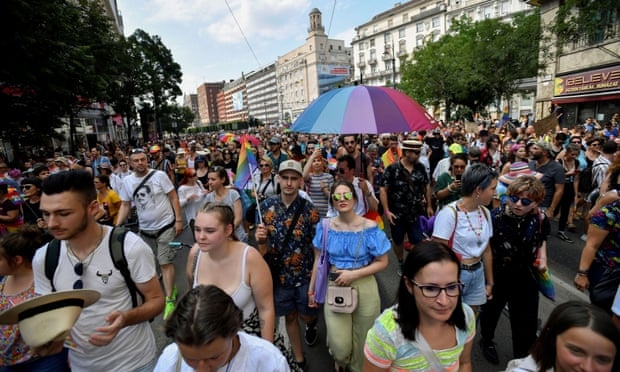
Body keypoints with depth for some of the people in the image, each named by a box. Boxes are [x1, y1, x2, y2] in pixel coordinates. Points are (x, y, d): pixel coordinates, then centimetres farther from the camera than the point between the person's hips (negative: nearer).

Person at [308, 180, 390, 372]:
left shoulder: (369, 227, -10)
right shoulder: (325, 227, -4)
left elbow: (382, 262, -7)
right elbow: (318, 260, 4)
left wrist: (354, 274, -17)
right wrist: (311, 289, 5)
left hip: (364, 288, 0)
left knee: (361, 342, 16)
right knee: (339, 347, 0)